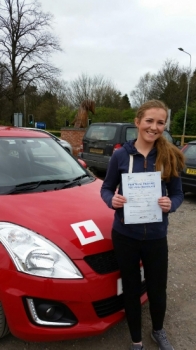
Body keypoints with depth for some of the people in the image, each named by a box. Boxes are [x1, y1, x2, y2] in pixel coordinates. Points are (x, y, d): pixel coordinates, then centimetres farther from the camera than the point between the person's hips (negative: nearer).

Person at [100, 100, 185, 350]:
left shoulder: (170, 157, -5)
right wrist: (112, 200, -20)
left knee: (157, 290, 16)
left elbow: (177, 194, 3)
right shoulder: (120, 155, -7)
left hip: (156, 236, 1)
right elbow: (106, 188, 2)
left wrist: (171, 204, -19)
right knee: (131, 289, 16)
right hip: (125, 235, 0)